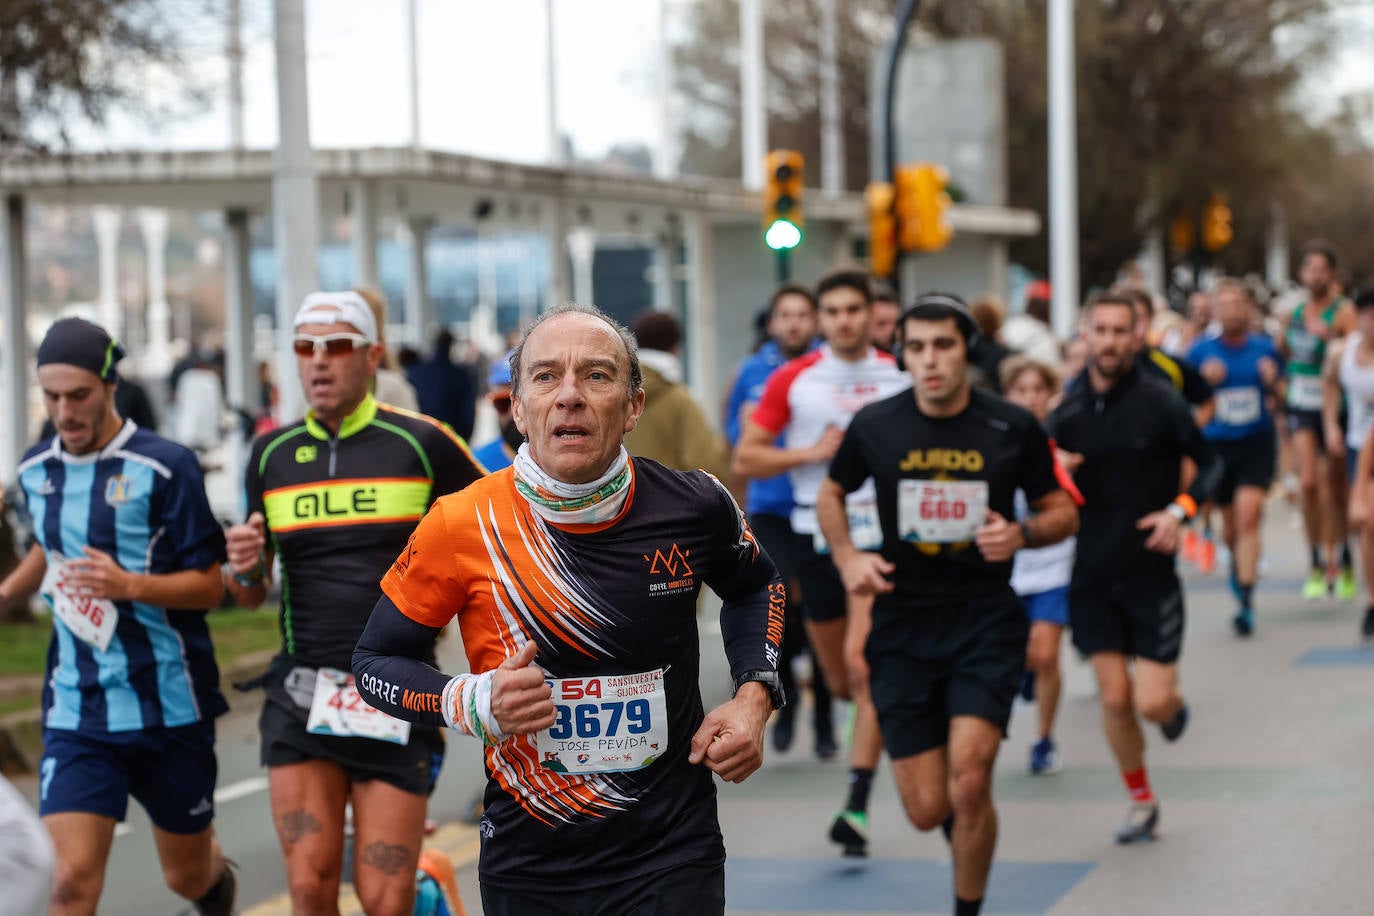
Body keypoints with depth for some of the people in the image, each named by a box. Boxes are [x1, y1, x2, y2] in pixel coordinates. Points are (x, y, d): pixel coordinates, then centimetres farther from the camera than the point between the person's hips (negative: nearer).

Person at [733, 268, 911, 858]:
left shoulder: (901, 376, 2)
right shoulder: (793, 380, 2)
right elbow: (745, 459, 2)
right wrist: (811, 452, -10)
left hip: (881, 532, -2)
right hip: (817, 536, 2)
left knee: (866, 674, -16)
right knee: (840, 682, 12)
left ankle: (857, 806, -16)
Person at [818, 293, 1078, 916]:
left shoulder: (1013, 428, -4)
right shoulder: (875, 426, -2)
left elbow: (1062, 512, 7)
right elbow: (831, 495, 16)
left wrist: (1021, 534, -14)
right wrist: (847, 557, -2)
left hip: (987, 622, -1)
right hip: (903, 626, 1)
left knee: (968, 782, -19)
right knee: (927, 809, 0)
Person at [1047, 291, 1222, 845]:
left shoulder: (1160, 402, -9)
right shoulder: (1065, 414, 0)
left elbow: (1209, 463, -2)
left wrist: (1179, 511, -17)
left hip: (1151, 571, -2)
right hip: (1093, 575, 3)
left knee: (1153, 703, -7)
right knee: (1115, 699, 1)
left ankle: (1175, 706, 31)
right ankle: (1141, 804, 20)